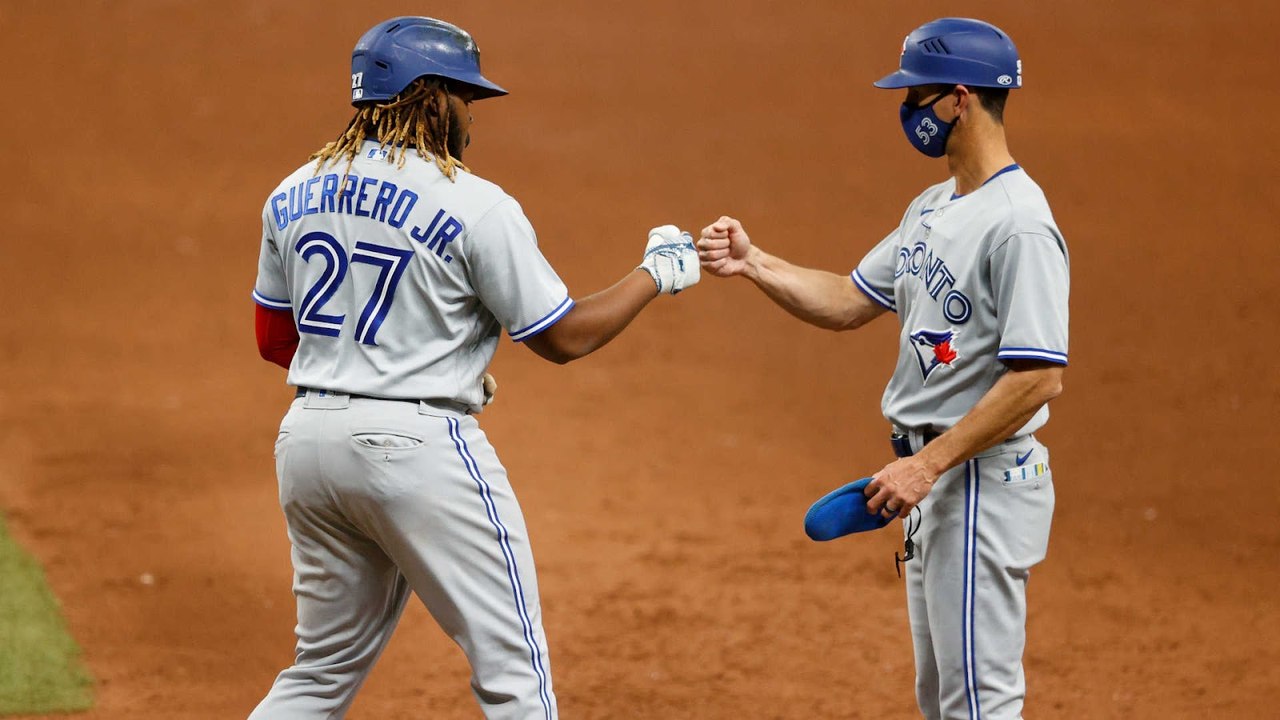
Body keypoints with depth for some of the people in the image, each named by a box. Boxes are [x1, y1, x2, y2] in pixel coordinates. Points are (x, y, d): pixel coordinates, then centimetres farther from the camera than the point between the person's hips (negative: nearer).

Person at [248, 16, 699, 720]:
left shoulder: (293, 195, 8)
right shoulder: (475, 207, -11)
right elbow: (564, 337, -5)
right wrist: (657, 272, 9)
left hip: (307, 441, 7)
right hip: (419, 445, -7)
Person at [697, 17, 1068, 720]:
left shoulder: (1019, 225, -20)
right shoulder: (933, 209, 12)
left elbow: (1039, 376, -25)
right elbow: (849, 302, 18)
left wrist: (928, 465, -25)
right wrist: (753, 262, 4)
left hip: (984, 481, -11)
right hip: (931, 478, 11)